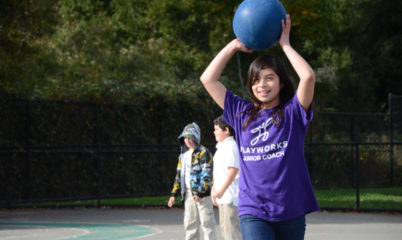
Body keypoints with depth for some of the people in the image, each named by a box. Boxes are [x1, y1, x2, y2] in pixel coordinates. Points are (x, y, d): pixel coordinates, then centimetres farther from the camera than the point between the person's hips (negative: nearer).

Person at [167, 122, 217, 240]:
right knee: (190, 223, 11)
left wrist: (200, 192, -21)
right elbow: (179, 175, 21)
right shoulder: (183, 155, 16)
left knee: (206, 223, -7)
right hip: (188, 193, 8)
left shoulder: (203, 153, -8)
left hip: (202, 192, -8)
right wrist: (174, 194, 15)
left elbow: (207, 174, -15)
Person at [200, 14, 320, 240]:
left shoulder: (292, 112, 2)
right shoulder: (242, 114, 11)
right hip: (253, 211, 1)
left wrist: (285, 44, -5)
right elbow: (208, 79, 12)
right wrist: (235, 45, 9)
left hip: (290, 211, 0)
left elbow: (308, 77, -16)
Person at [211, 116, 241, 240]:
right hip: (223, 197, 11)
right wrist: (214, 189, 20)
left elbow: (233, 170, -22)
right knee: (224, 229, 14)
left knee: (232, 229, -12)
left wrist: (221, 190, -24)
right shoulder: (220, 147, 19)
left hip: (231, 196, -11)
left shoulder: (231, 146, -14)